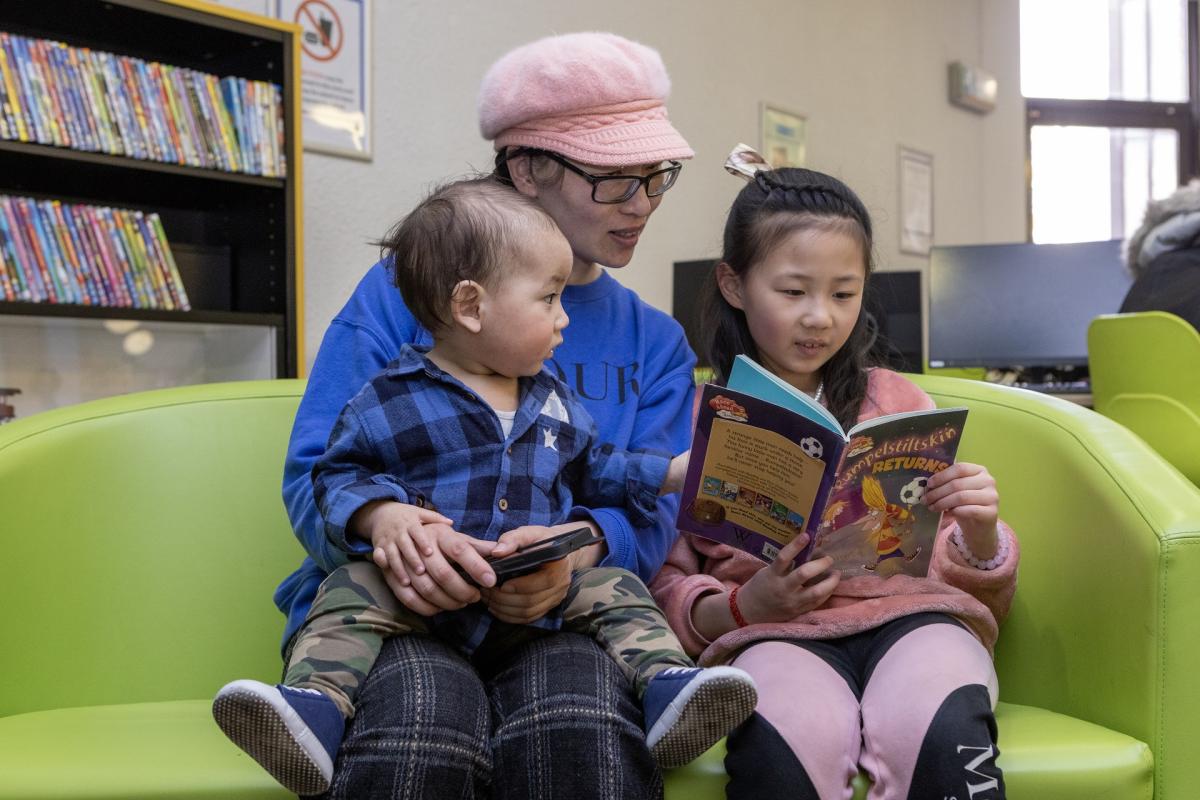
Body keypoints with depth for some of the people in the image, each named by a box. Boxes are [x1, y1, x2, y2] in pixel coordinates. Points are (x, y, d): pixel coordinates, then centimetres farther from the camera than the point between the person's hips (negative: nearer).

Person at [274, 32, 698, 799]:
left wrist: (577, 547, -21)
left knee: (584, 728, -36)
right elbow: (315, 475, 1)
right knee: (420, 733, -37)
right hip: (387, 602, -1)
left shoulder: (656, 345, 16)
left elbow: (649, 513, 5)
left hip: (557, 617, 2)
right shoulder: (404, 290, 7)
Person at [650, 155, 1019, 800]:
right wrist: (745, 606, -12)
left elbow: (963, 576, 17)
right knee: (780, 747, -35)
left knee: (946, 738, -33)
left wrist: (978, 535, -6)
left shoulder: (898, 403, 18)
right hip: (770, 632, -1)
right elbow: (664, 588, 8)